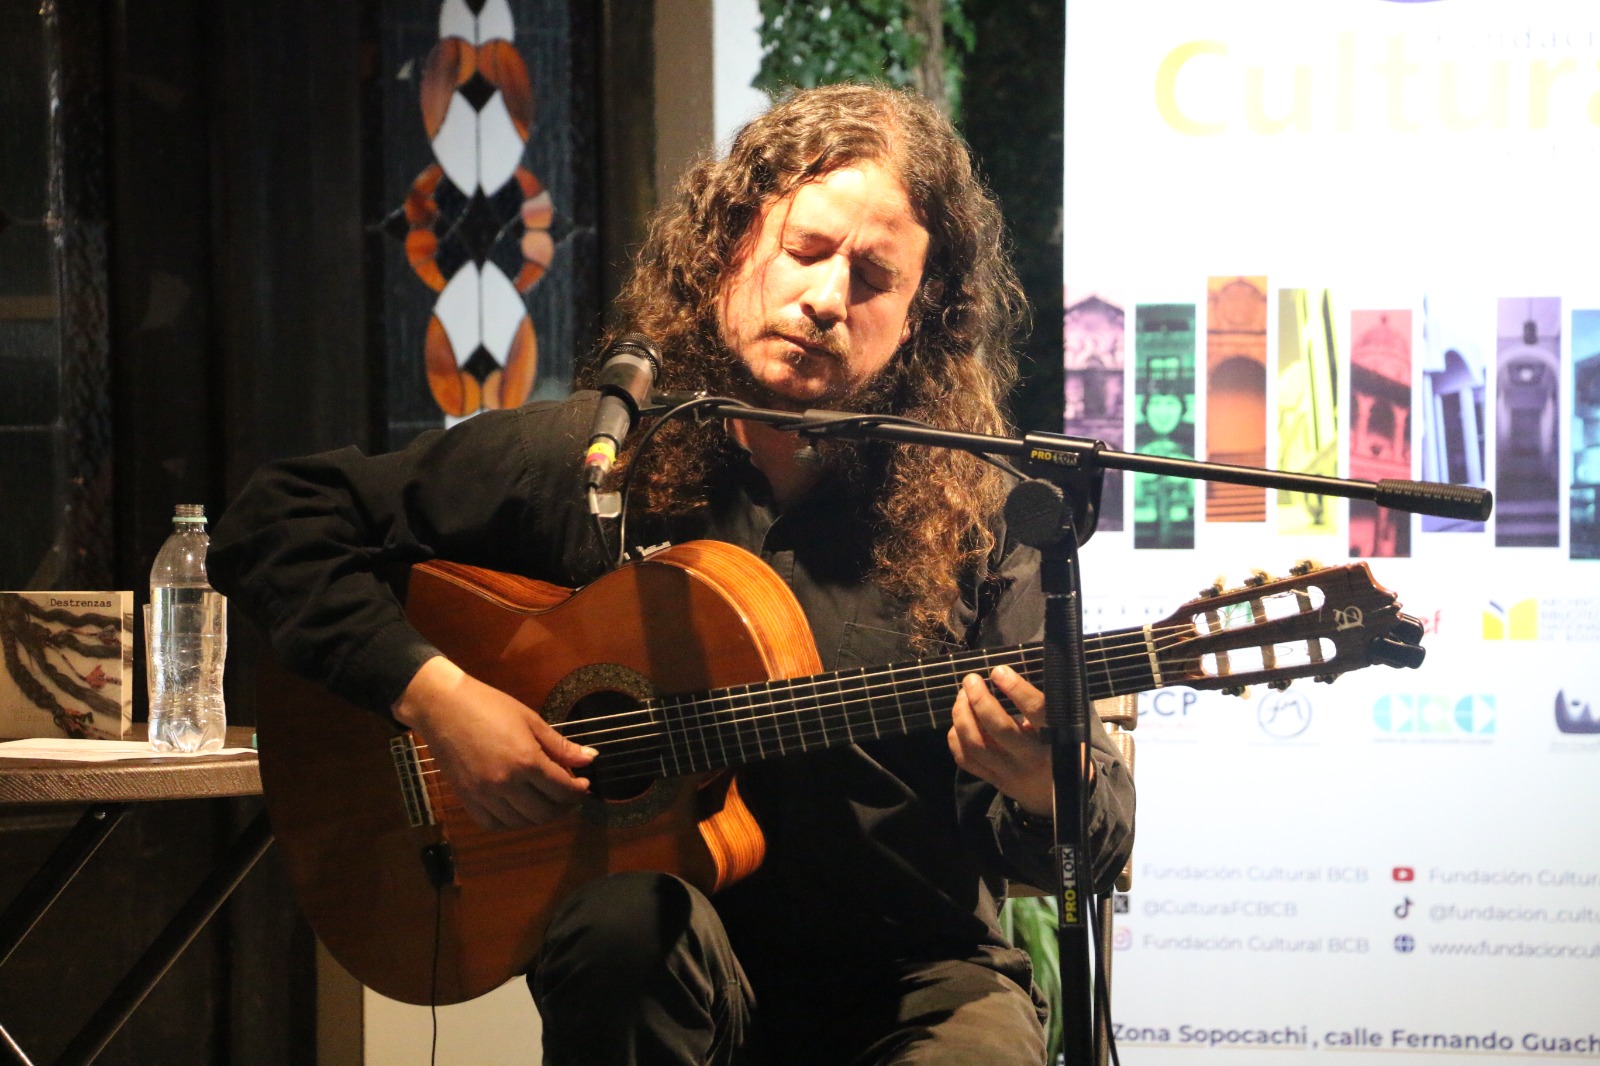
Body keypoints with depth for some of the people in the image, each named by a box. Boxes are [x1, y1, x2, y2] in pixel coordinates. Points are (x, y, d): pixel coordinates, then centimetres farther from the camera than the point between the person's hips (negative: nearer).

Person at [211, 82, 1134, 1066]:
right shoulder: (590, 461, -1)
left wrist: (1044, 787, -28)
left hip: (915, 976, -1)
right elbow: (276, 525, 2)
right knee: (622, 913, -33)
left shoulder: (965, 515, -3)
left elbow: (1101, 839, -4)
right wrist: (431, 691, -12)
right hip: (676, 966, 2)